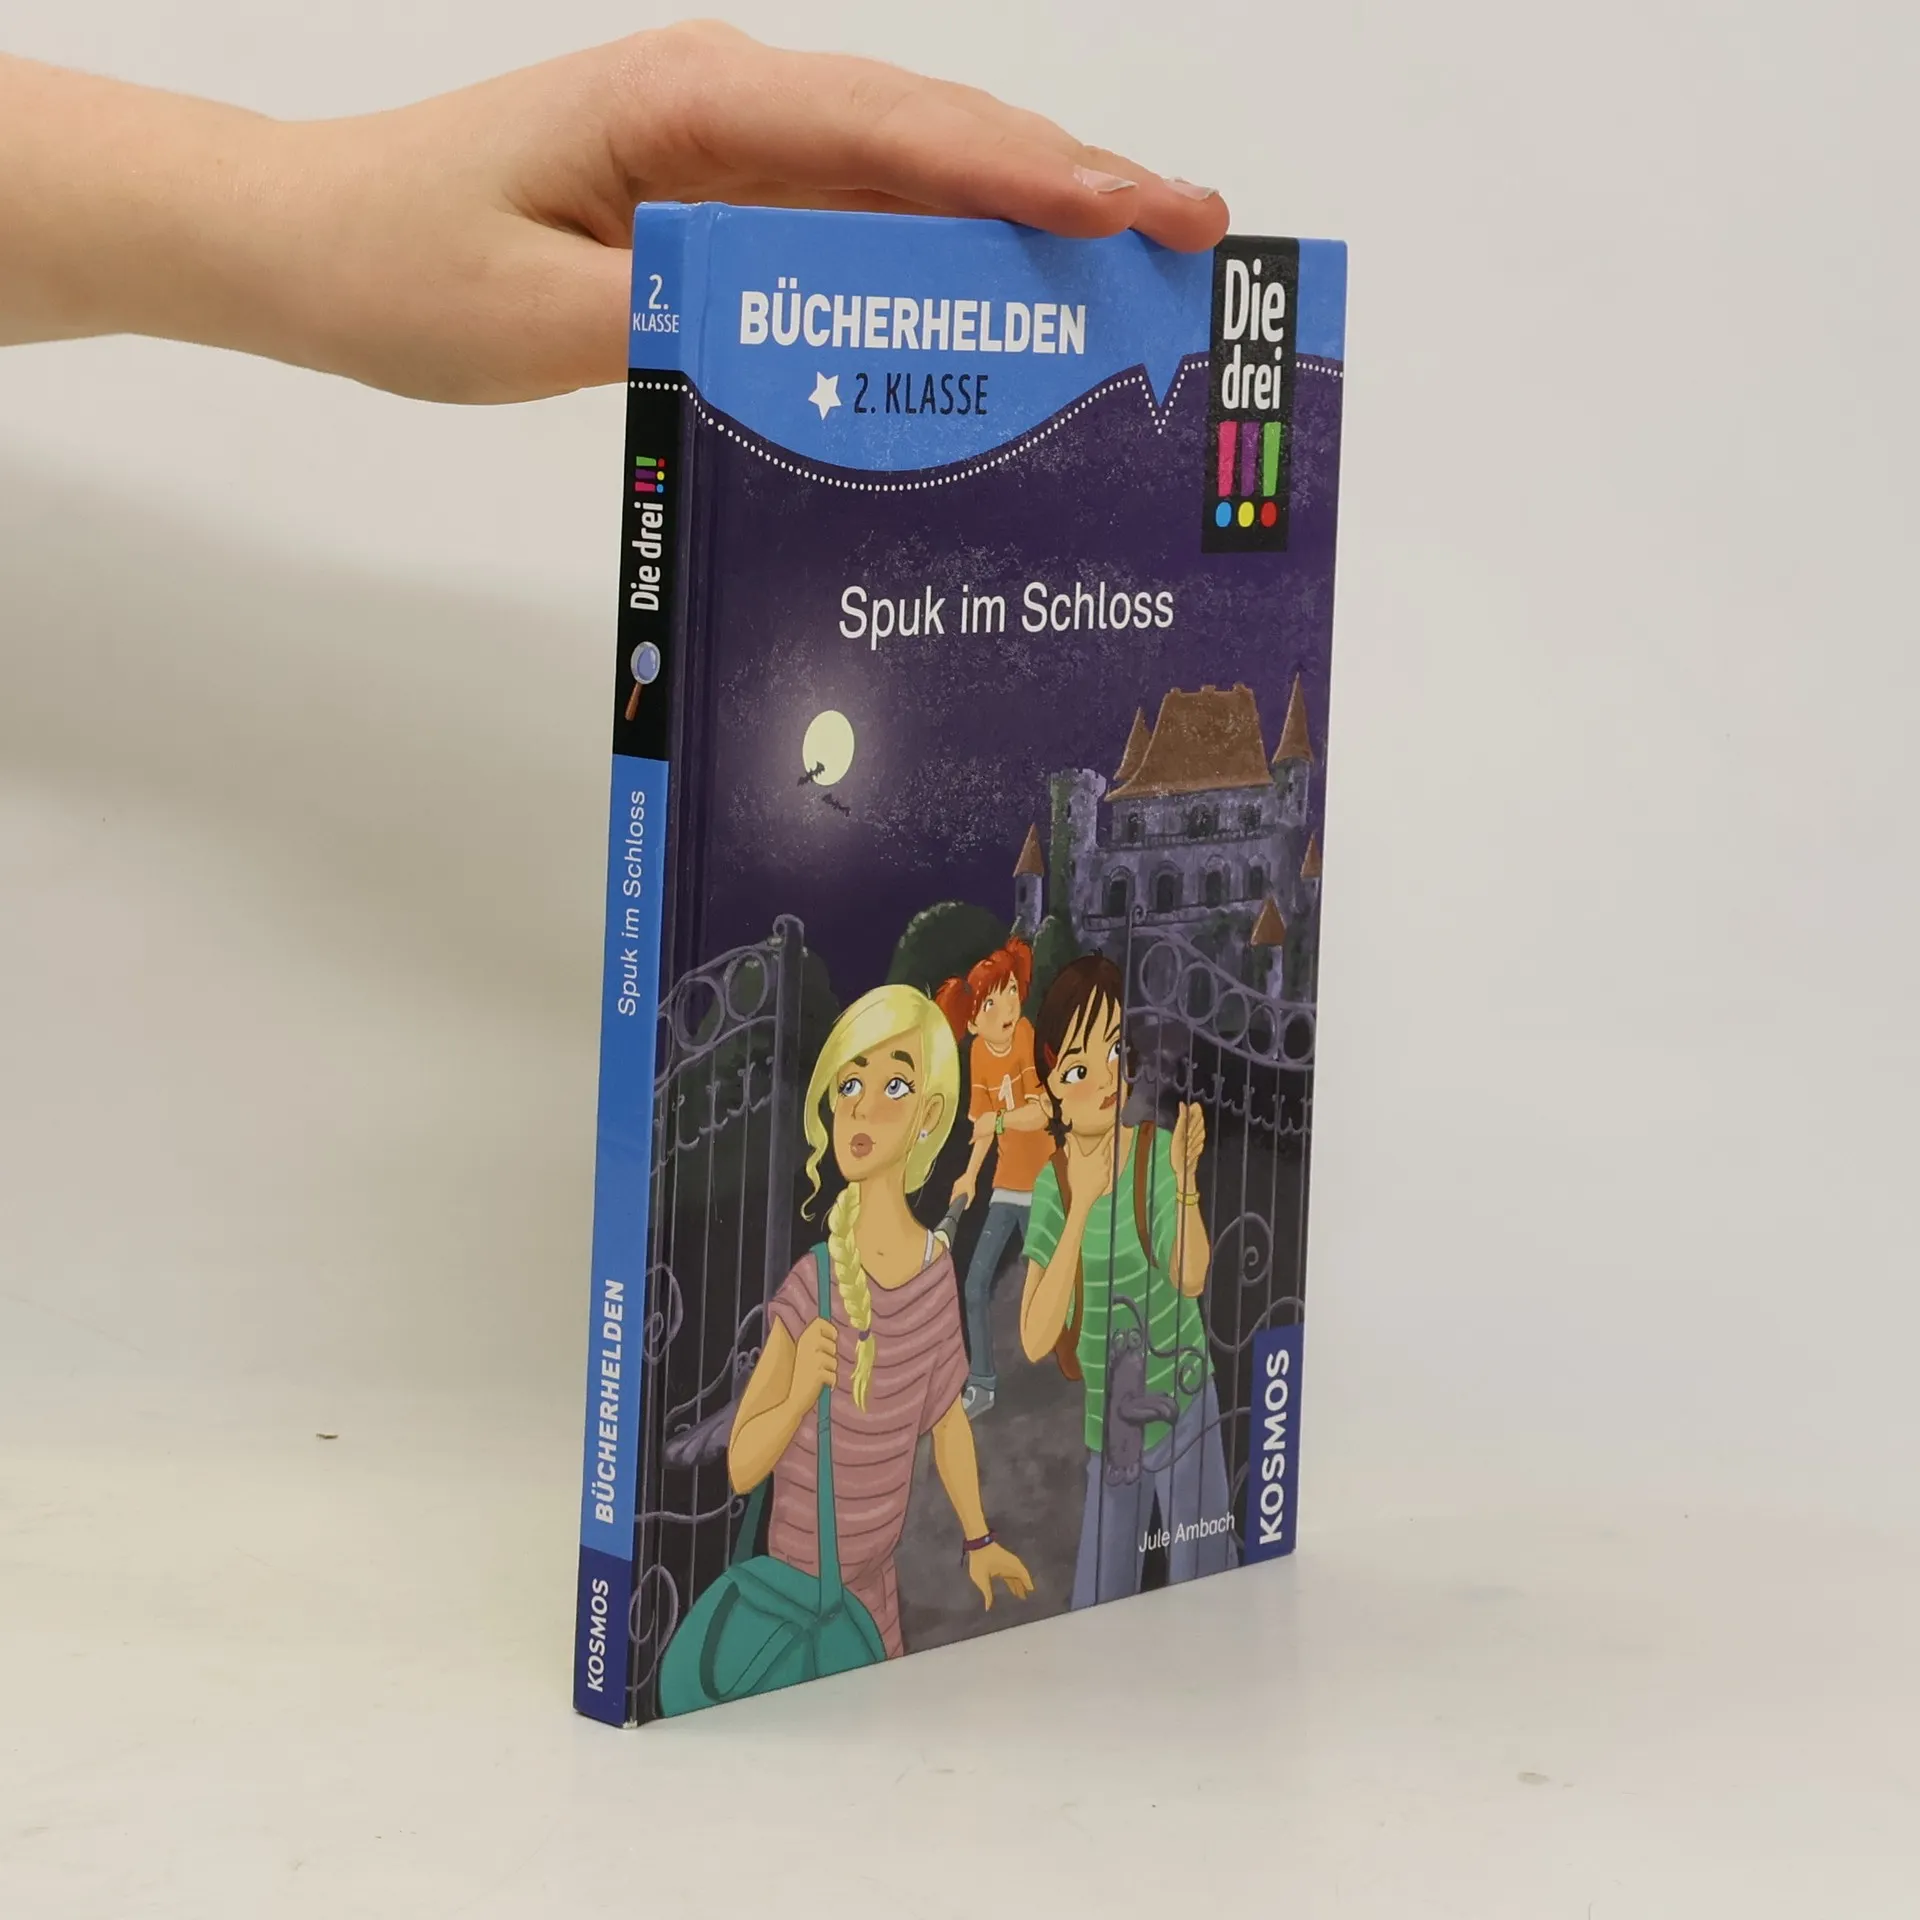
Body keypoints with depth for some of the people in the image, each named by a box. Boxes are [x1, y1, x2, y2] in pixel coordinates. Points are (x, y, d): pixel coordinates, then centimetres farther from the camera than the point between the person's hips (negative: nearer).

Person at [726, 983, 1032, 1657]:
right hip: (801, 1583, -5)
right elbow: (741, 1464, -18)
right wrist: (799, 1394, -36)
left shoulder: (936, 1268, -5)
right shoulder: (813, 1291, -20)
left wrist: (978, 1540, 21)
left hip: (875, 1583, 5)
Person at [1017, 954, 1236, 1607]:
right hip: (1110, 1432, 2)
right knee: (1095, 1611, 7)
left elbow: (1191, 1277, -23)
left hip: (1184, 1411, -2)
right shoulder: (1052, 1186, -6)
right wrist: (1080, 1206, -25)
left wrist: (1185, 1181, -40)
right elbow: (1035, 1339, -17)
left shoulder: (1158, 1152, -10)